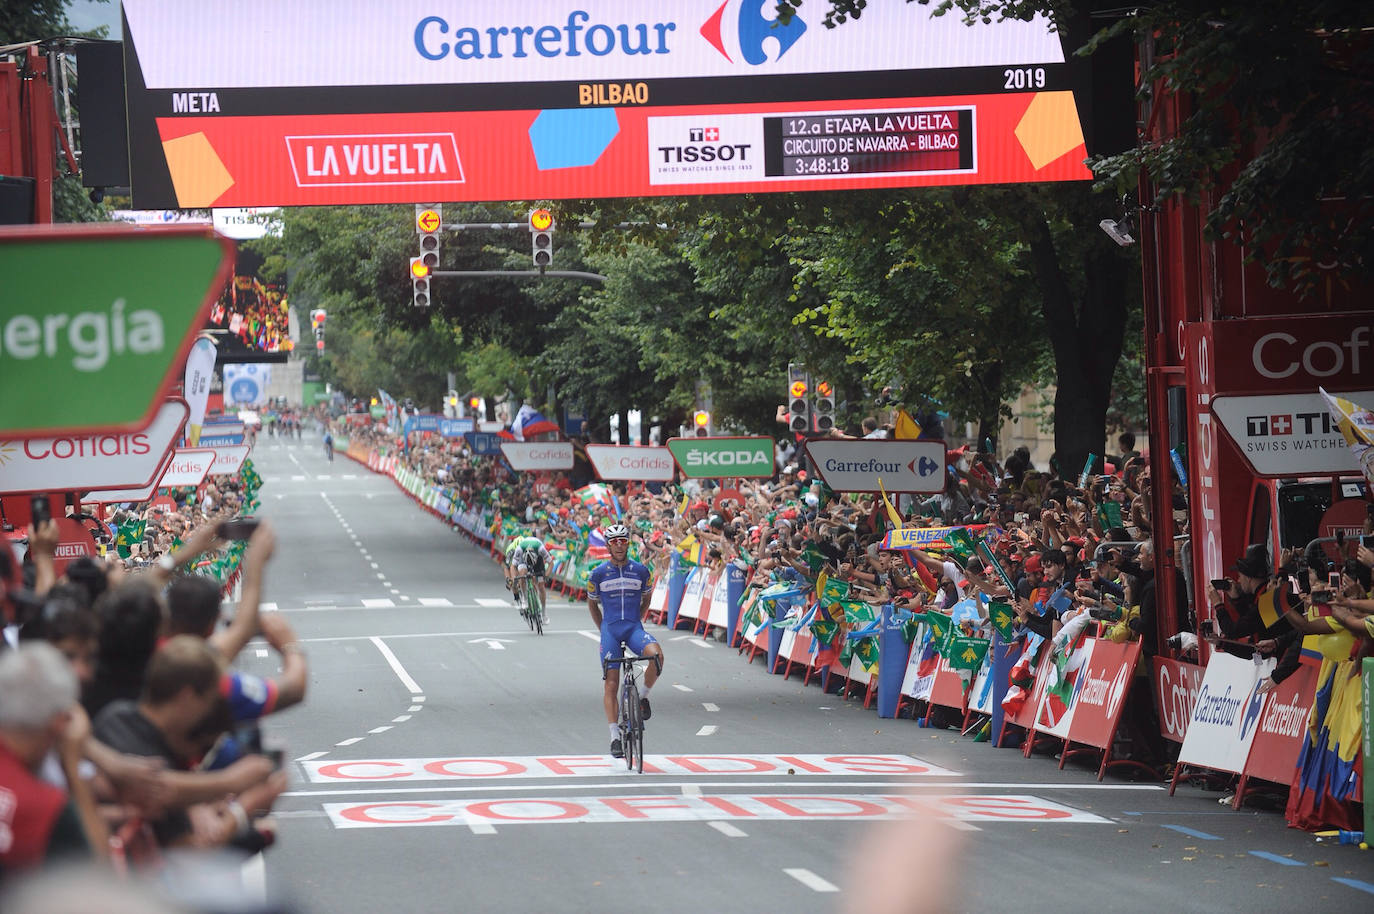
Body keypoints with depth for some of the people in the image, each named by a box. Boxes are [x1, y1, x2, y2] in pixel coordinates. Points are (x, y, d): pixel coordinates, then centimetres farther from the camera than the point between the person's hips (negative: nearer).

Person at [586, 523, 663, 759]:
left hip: (634, 628, 0)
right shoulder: (598, 574, 0)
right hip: (610, 631, 0)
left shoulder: (641, 571, 2)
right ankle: (615, 736, -5)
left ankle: (644, 696, -5)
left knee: (656, 654, -31)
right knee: (611, 684, -7)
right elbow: (592, 603, 15)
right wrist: (602, 629, 12)